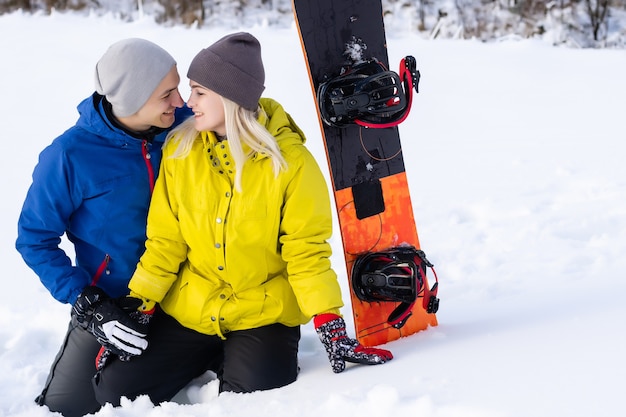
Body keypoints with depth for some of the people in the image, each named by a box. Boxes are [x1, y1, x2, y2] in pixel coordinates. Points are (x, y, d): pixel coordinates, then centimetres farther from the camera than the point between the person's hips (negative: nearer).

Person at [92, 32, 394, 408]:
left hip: (264, 315, -3)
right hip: (188, 313, 3)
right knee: (116, 390, -7)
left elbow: (306, 249, -12)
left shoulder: (290, 160, -13)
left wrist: (331, 328, -21)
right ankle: (212, 360, 17)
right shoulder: (180, 150, -4)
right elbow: (165, 240, 0)